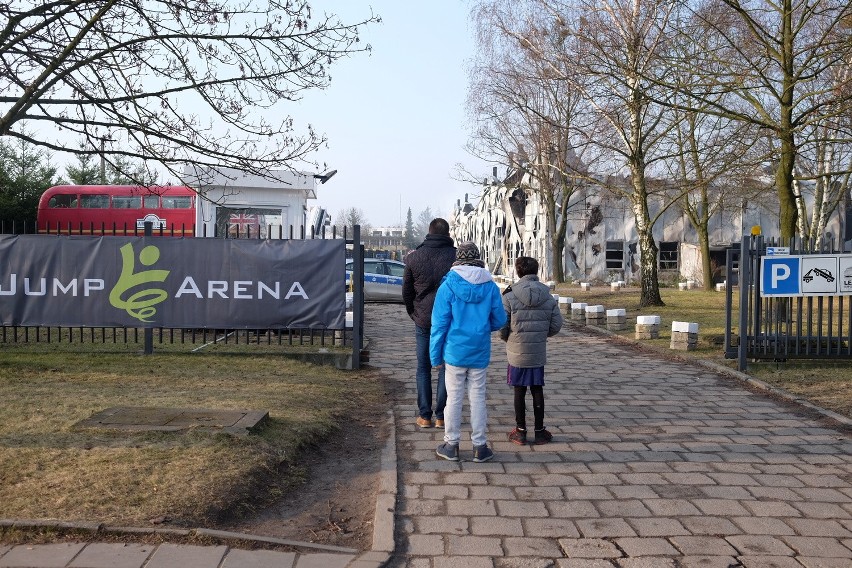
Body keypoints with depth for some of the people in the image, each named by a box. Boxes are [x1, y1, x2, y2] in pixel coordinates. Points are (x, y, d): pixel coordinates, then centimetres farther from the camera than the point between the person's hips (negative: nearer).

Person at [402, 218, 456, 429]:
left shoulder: (414, 256, -2)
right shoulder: (456, 256, -7)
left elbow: (406, 291, 5)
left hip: (423, 322, 1)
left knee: (423, 368, 11)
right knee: (446, 368, 9)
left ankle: (424, 415, 10)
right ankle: (441, 416, 10)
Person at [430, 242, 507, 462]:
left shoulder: (448, 286, -9)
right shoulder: (490, 286, -3)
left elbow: (439, 324, -9)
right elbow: (499, 321, 3)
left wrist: (436, 356, -1)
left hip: (455, 352, -1)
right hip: (480, 353, 2)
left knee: (454, 398, 9)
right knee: (478, 398, 10)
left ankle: (451, 445, 18)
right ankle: (479, 446, 16)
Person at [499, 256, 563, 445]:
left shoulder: (509, 296, -12)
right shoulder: (548, 297, -2)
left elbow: (501, 325, -12)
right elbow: (556, 325, 1)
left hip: (517, 353, -2)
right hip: (539, 354, 2)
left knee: (519, 391, 8)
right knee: (537, 390, 12)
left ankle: (521, 431, 16)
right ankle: (540, 431, 19)